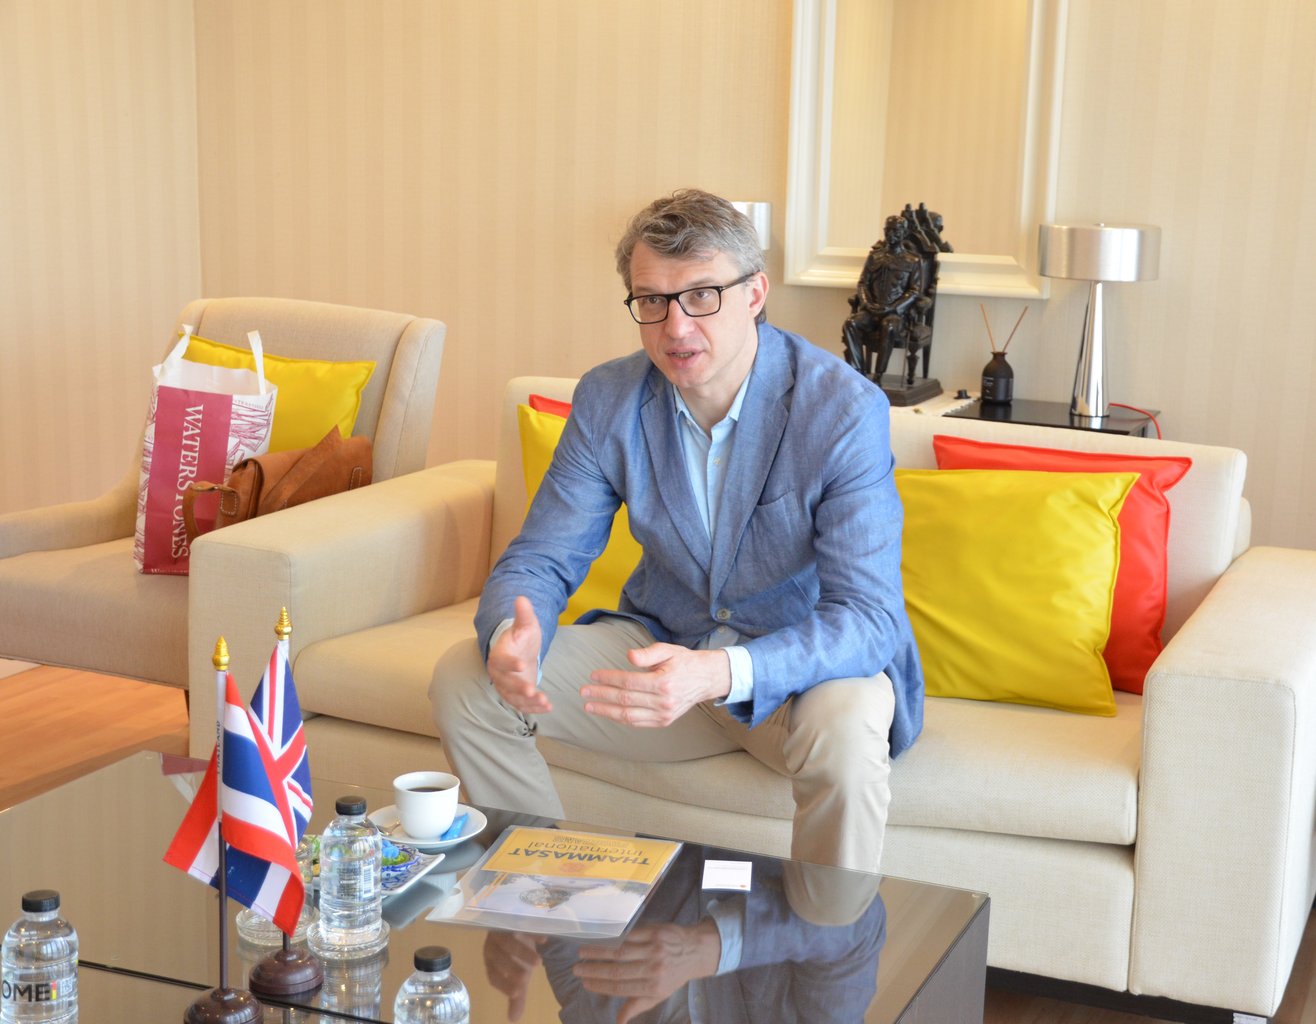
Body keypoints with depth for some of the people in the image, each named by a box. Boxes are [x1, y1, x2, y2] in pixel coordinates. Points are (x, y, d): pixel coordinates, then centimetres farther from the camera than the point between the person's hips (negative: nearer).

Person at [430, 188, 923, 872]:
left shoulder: (845, 410, -21)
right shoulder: (607, 400, -7)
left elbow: (868, 616, -28)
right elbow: (540, 558, -3)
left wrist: (719, 674, -45)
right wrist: (509, 639, -30)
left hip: (803, 663, -4)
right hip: (662, 643, 4)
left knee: (846, 731, -38)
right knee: (463, 681, -11)